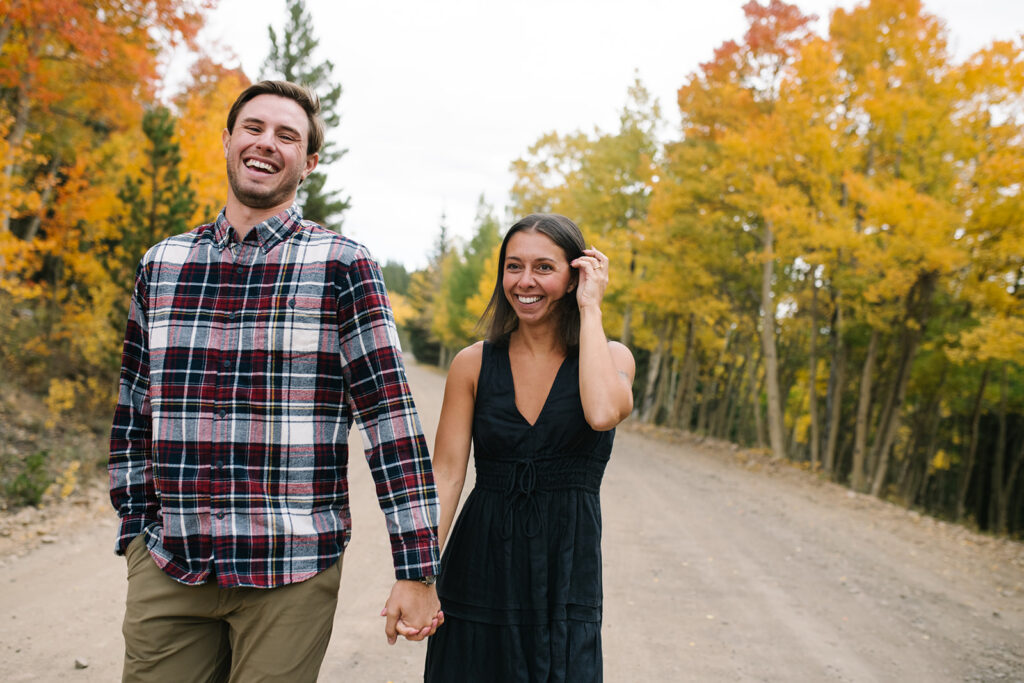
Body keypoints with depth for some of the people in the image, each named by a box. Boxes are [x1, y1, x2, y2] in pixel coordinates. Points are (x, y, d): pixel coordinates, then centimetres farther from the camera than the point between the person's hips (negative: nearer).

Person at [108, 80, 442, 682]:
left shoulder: (343, 266, -4)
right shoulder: (161, 264, 9)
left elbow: (391, 416, -8)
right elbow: (134, 408, 16)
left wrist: (418, 570, -11)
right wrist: (135, 532, 11)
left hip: (291, 573, -3)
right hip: (165, 568, 4)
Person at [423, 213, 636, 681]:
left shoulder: (611, 357, -1)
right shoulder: (474, 364, 1)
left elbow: (603, 412, -24)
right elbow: (446, 473, -3)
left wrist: (589, 309, -14)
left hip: (565, 574, 0)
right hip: (479, 568, 1)